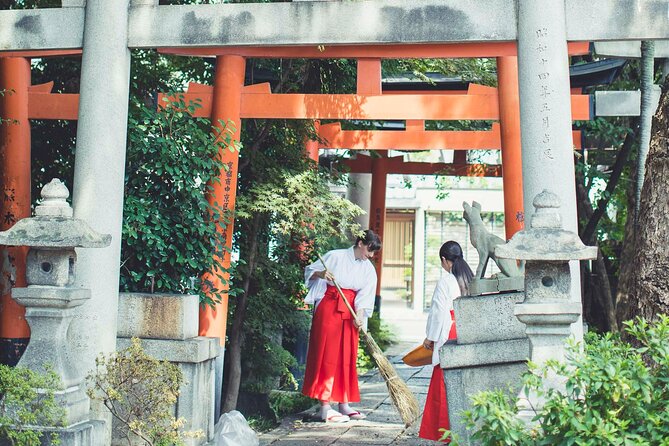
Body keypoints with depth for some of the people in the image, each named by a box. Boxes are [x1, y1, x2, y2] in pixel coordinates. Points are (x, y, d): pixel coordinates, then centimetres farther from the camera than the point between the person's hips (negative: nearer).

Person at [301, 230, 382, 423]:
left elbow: (364, 295, -3)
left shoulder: (368, 269, 8)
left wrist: (359, 315, -18)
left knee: (347, 357, 9)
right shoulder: (335, 256, -5)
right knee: (327, 355, -6)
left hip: (350, 313, 5)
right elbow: (310, 271, 0)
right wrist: (320, 274, -21)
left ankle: (344, 404, 17)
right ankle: (325, 407, -5)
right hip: (328, 309, -5)